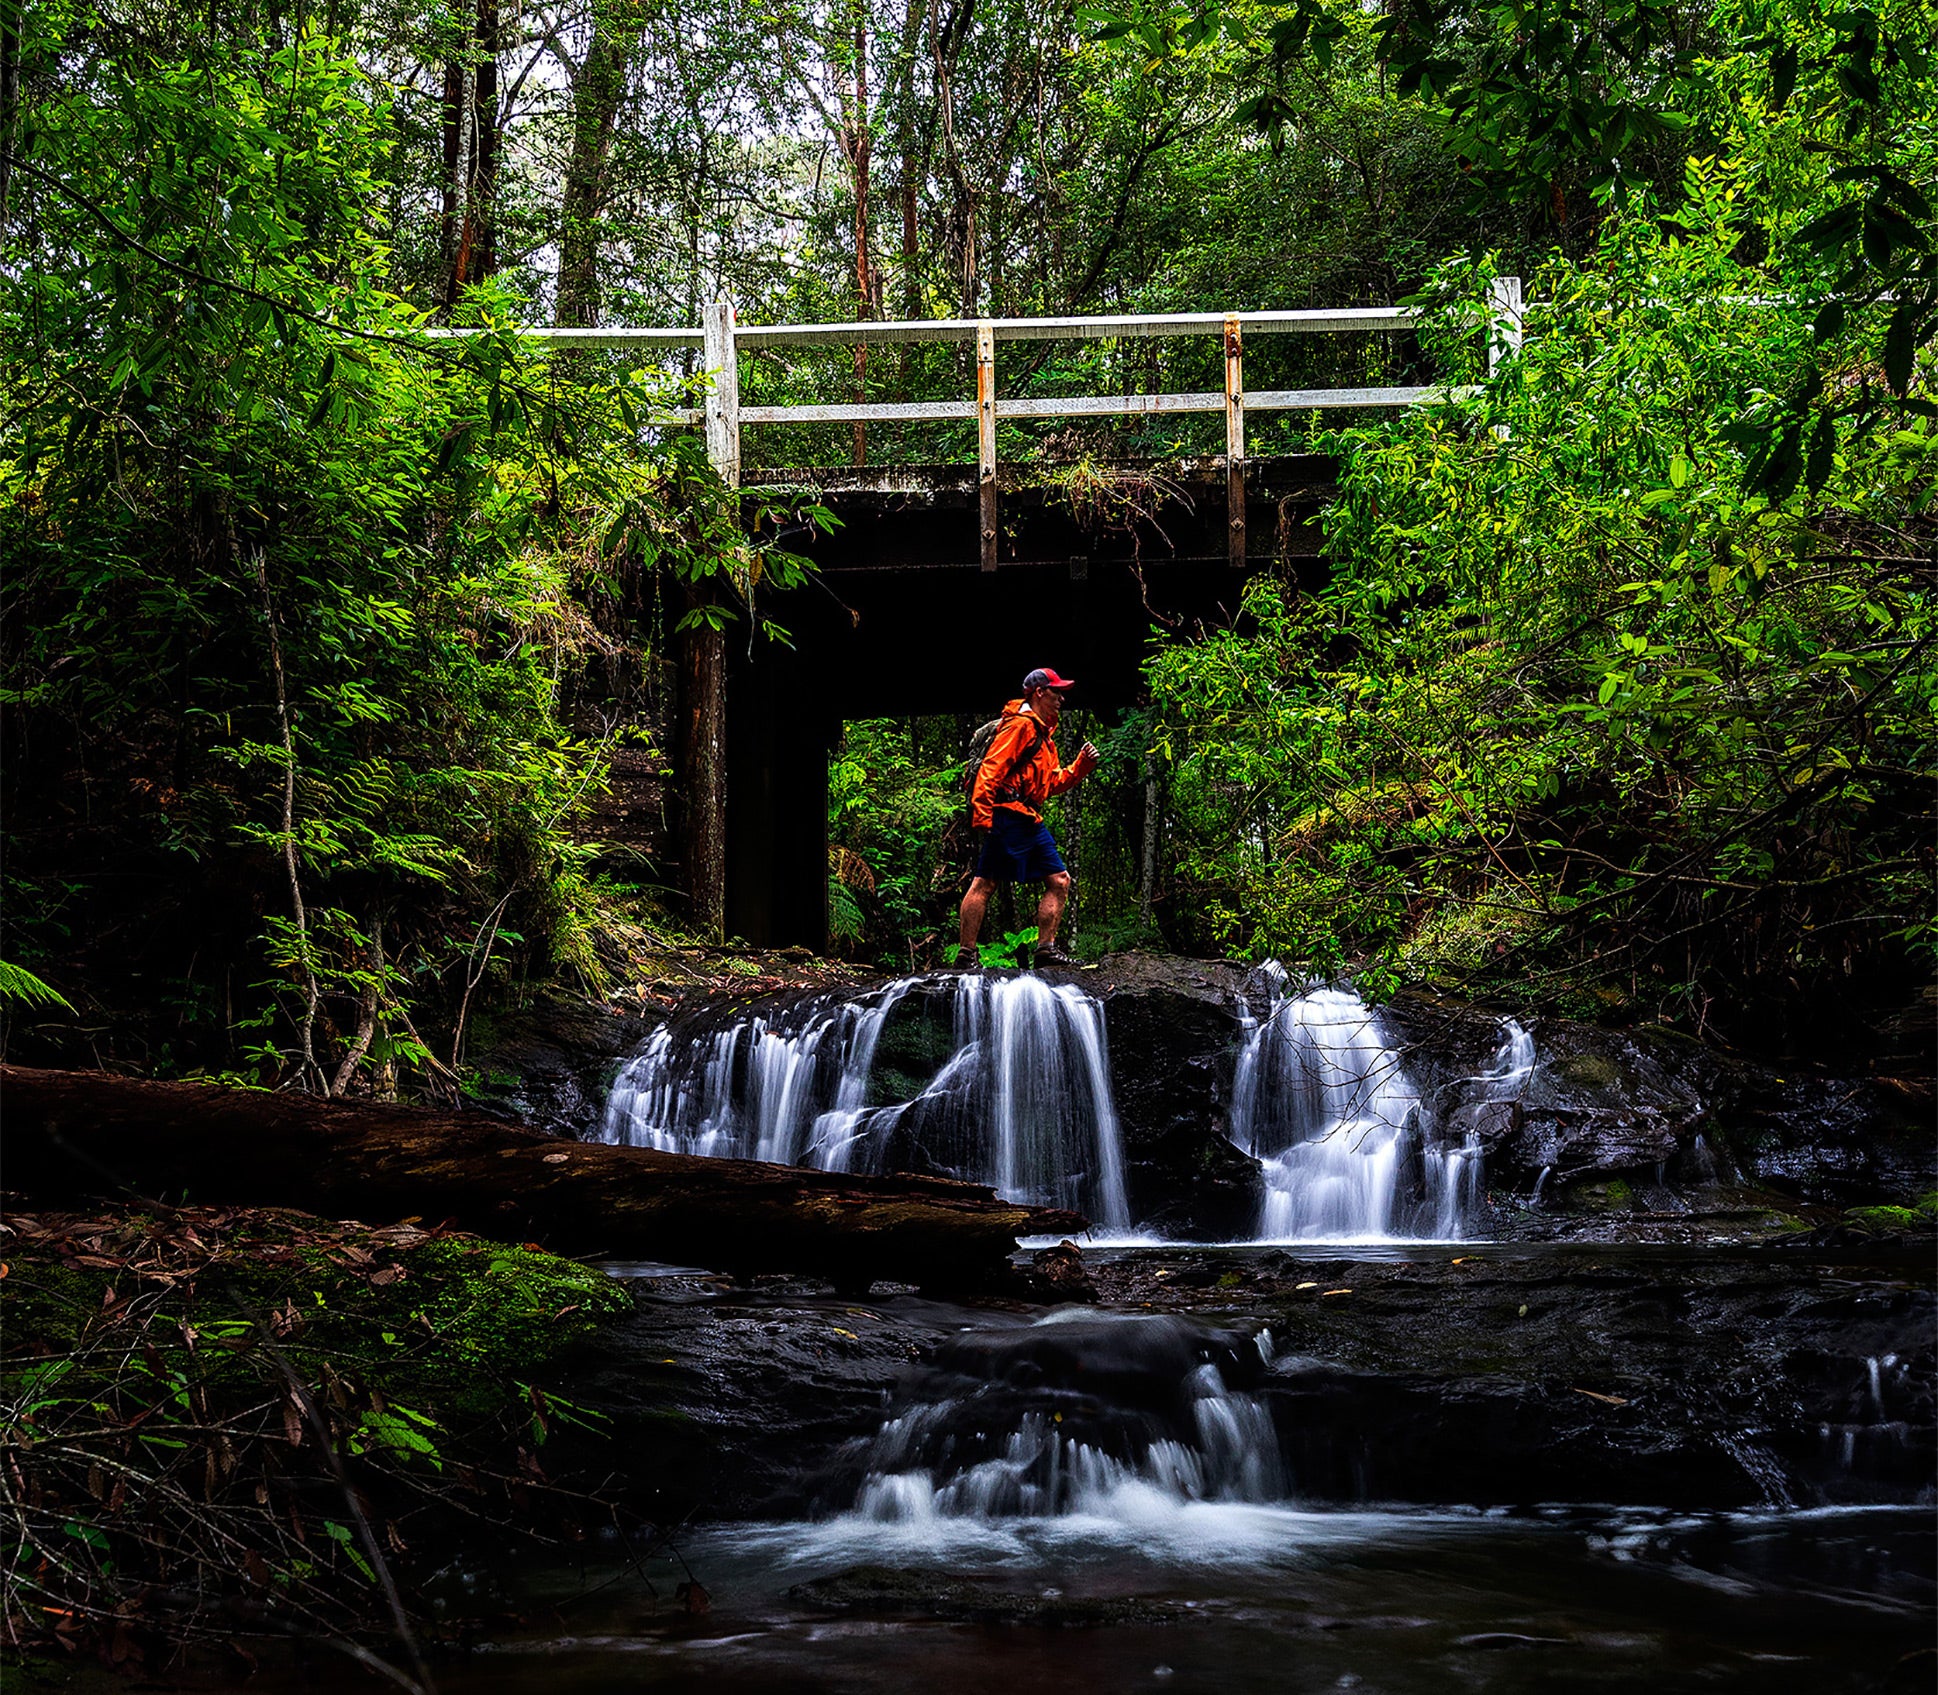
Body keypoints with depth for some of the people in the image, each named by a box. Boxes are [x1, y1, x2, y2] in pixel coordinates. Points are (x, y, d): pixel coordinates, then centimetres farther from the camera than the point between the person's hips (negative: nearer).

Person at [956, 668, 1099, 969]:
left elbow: (1053, 783, 27)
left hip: (1031, 822, 10)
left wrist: (1083, 764, 13)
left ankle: (1046, 948, 8)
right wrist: (981, 816, -23)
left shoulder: (1043, 734, 25)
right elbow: (991, 769, -15)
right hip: (1007, 816, -10)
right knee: (984, 884, -9)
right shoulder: (1021, 725, -6)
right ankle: (965, 954, -9)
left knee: (1060, 881, 7)